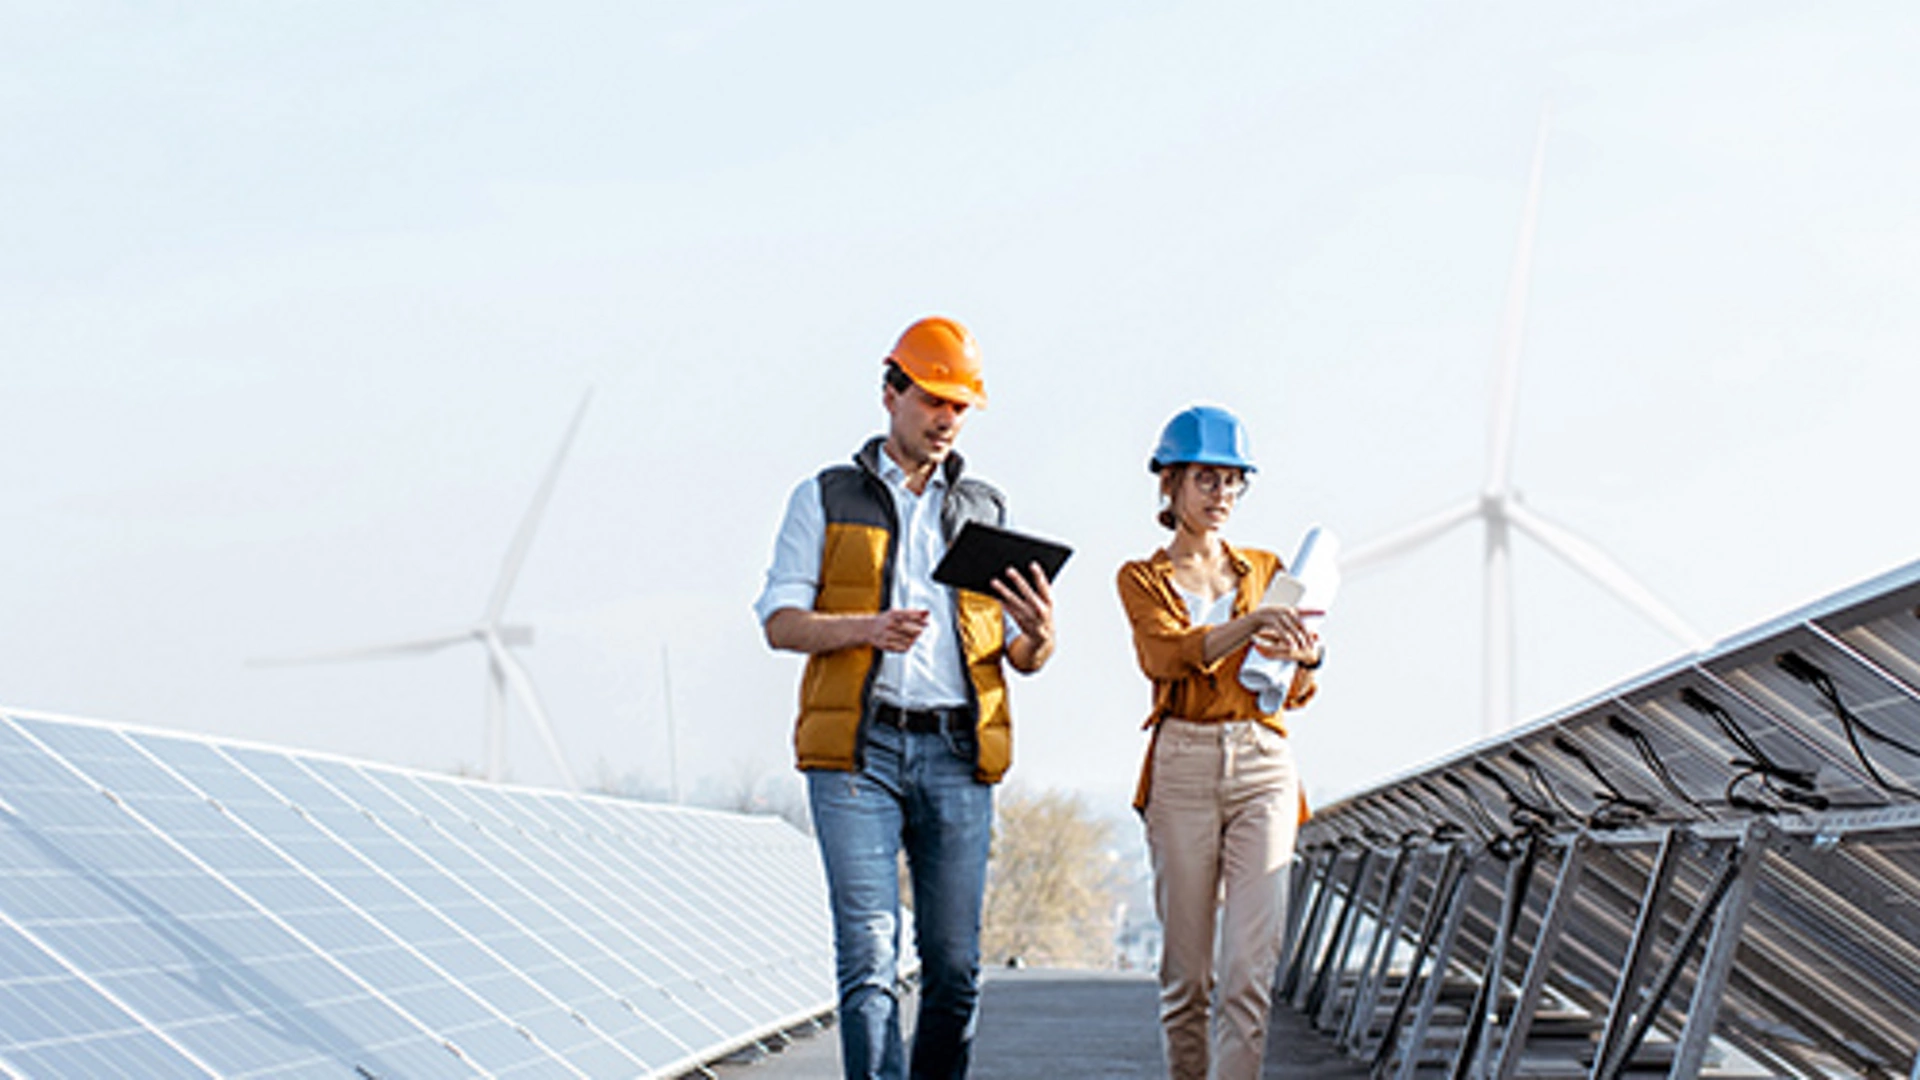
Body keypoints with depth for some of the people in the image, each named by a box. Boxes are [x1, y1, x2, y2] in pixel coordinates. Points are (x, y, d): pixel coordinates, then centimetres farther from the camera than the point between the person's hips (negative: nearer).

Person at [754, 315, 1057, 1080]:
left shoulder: (985, 512, 19)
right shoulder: (825, 499, 11)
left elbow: (1020, 657, 15)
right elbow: (780, 621, 3)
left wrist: (1039, 637, -10)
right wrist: (866, 628, -16)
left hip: (956, 755, 3)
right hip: (857, 746, -3)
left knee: (953, 964, 0)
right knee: (869, 954, -12)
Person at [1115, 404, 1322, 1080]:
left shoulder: (1264, 569, 16)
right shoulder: (1143, 580, 9)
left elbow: (1295, 694, 11)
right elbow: (1168, 653, -13)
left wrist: (1304, 656, -14)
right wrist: (1251, 624, -30)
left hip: (1262, 769, 1)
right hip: (1182, 769, -1)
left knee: (1250, 968, -11)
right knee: (1186, 968, 1)